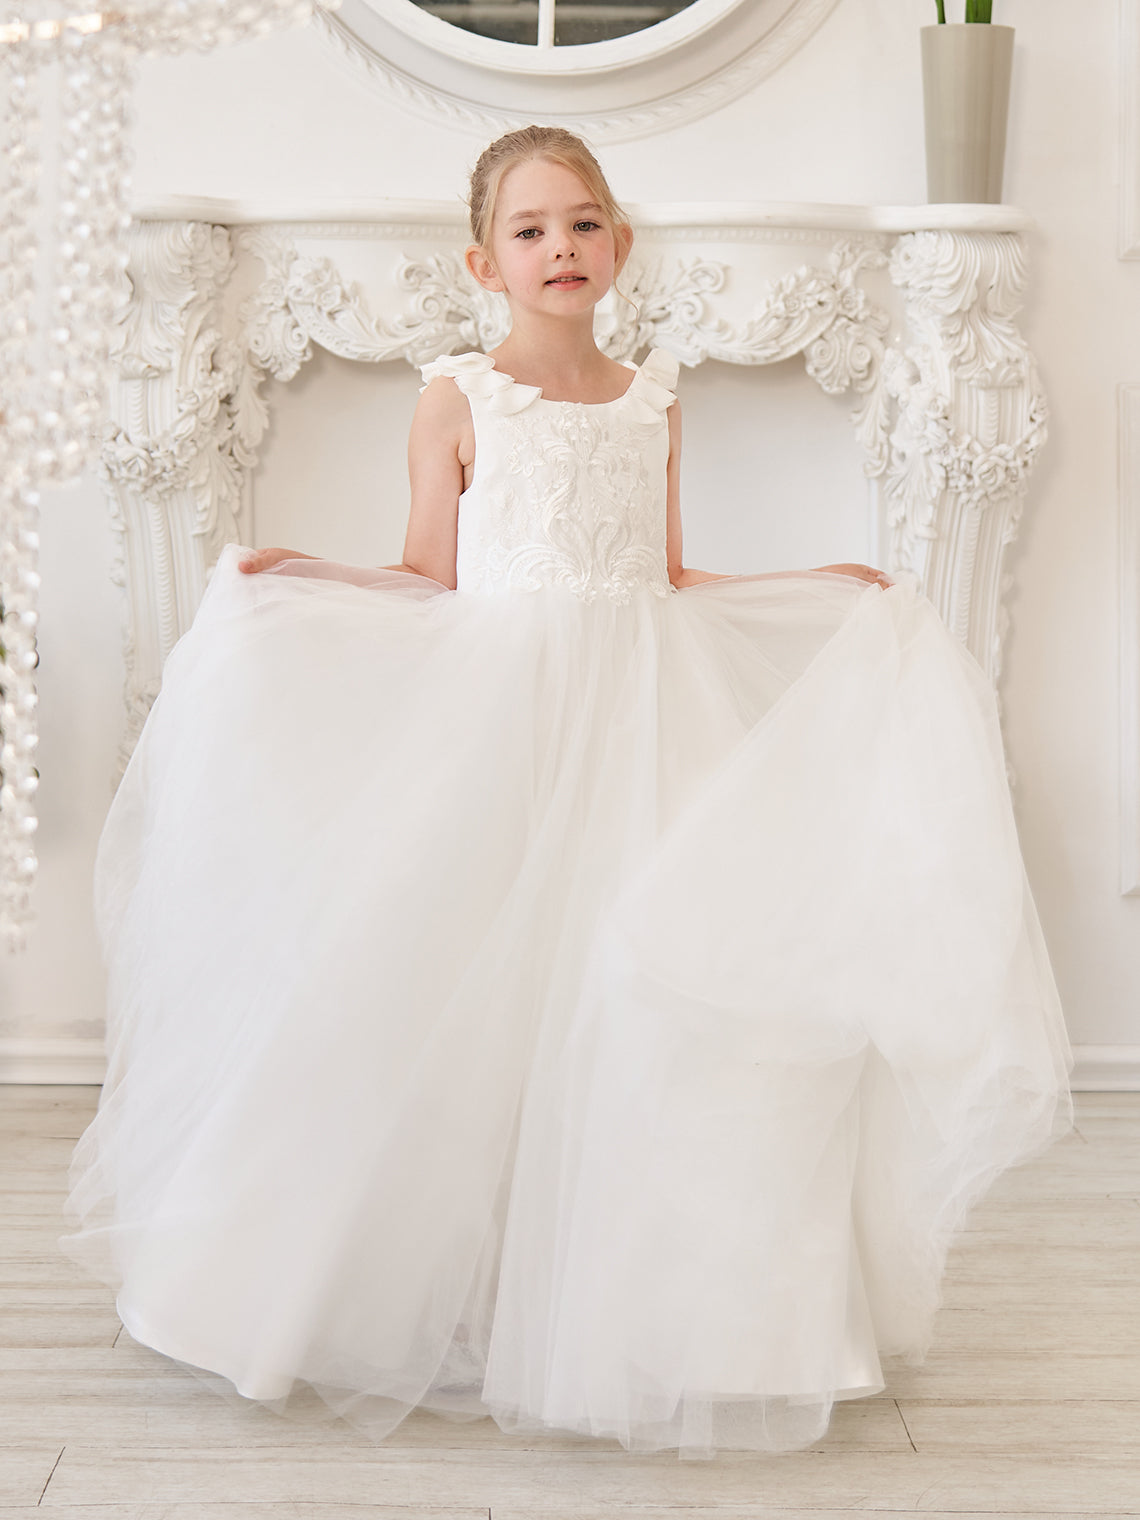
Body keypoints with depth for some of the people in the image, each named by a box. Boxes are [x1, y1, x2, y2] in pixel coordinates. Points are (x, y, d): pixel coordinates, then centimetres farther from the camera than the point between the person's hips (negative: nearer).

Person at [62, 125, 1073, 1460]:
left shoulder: (652, 401, 12)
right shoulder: (459, 399, 2)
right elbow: (428, 583, 4)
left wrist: (832, 594, 15)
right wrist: (285, 574, -7)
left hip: (638, 732, 3)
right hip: (493, 728, -2)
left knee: (640, 983, -4)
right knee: (478, 989, -4)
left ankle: (626, 1311, 10)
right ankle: (463, 1304, 12)